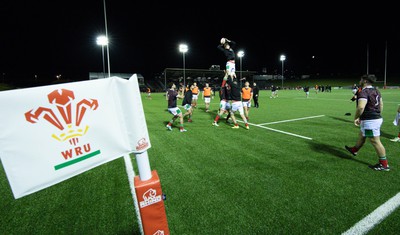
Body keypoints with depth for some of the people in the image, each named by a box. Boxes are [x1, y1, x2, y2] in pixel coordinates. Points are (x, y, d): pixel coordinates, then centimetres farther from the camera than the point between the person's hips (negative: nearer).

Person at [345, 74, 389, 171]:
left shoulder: (364, 92, -20)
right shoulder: (376, 91, 11)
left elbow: (360, 107, -31)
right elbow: (381, 104, 19)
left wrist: (356, 118, -17)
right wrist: (378, 115, 29)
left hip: (369, 121, -10)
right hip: (377, 118, 10)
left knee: (375, 141, -2)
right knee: (361, 136, 26)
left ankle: (384, 164, 7)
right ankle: (354, 150, 47)